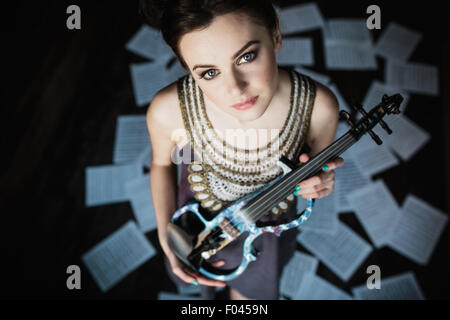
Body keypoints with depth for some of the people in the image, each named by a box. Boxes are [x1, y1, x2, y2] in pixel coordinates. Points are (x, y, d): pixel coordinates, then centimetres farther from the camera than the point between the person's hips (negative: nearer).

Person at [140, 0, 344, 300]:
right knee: (205, 276, 34)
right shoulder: (168, 111, -35)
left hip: (269, 226, 1)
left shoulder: (319, 106, -33)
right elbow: (162, 163, -10)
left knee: (251, 288, 32)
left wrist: (317, 184, -31)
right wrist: (166, 235, -17)